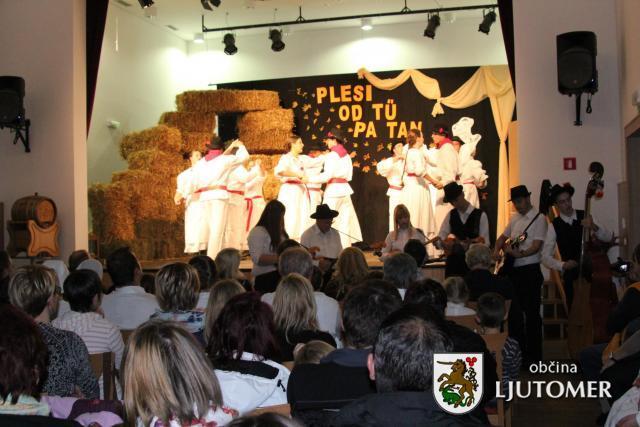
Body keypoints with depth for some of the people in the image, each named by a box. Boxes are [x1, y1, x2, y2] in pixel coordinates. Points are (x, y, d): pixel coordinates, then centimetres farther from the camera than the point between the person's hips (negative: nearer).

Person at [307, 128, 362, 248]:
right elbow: (349, 176, 14)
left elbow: (327, 175, -15)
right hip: (345, 189, 7)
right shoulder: (346, 155, 13)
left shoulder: (331, 155, -9)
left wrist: (310, 179, -10)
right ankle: (345, 247, 9)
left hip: (333, 189, -7)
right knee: (345, 221, 8)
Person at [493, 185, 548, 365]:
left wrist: (519, 254, -31)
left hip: (530, 271, -7)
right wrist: (497, 250, 5)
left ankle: (534, 356, 5)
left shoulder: (539, 218, -7)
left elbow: (536, 246, -16)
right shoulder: (515, 218, 14)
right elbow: (503, 237, 24)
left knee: (532, 313, -3)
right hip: (513, 271, 7)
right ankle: (519, 351, 24)